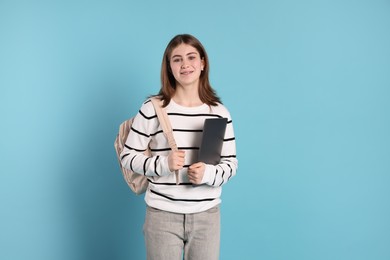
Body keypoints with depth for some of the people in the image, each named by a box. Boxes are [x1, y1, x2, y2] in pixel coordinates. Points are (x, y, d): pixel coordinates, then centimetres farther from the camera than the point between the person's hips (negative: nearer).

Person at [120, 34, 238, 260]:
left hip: (207, 216, 2)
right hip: (162, 215, -2)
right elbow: (128, 157, -2)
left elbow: (231, 163, 4)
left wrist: (209, 173, -16)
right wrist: (163, 163, -18)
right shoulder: (152, 108, -5)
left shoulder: (219, 112, 2)